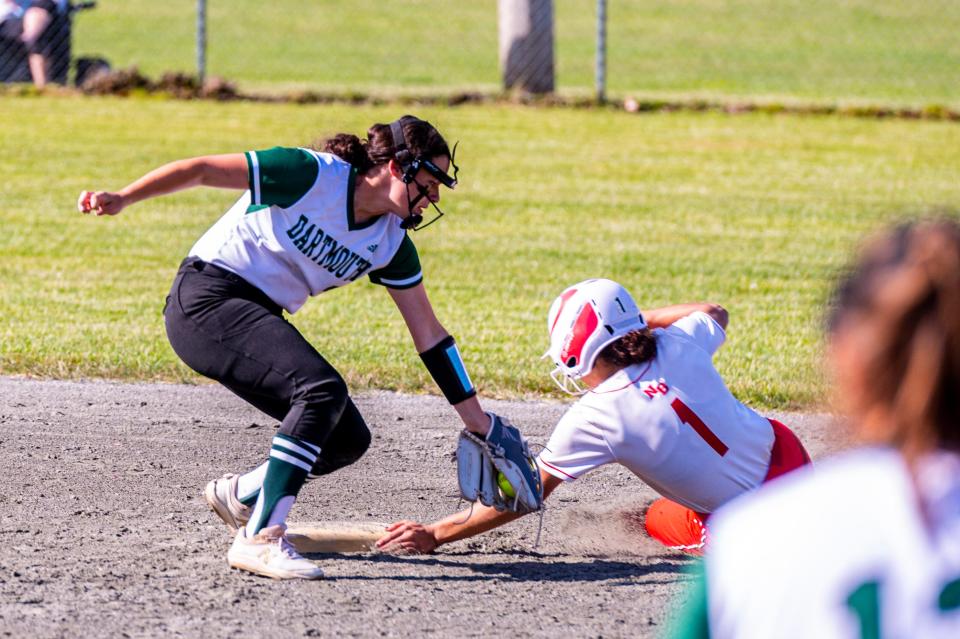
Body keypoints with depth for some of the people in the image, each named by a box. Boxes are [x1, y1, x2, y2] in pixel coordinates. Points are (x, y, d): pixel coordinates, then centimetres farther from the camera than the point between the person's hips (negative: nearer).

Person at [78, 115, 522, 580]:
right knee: (322, 388, -28)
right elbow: (202, 170, -14)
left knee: (348, 439, -3)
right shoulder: (312, 175, -16)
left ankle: (240, 494, 20)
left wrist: (478, 421, 7)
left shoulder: (391, 244, 4)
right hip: (205, 300, -8)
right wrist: (122, 199, -24)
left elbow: (428, 333, 9)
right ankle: (259, 539, -28)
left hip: (258, 322, 8)